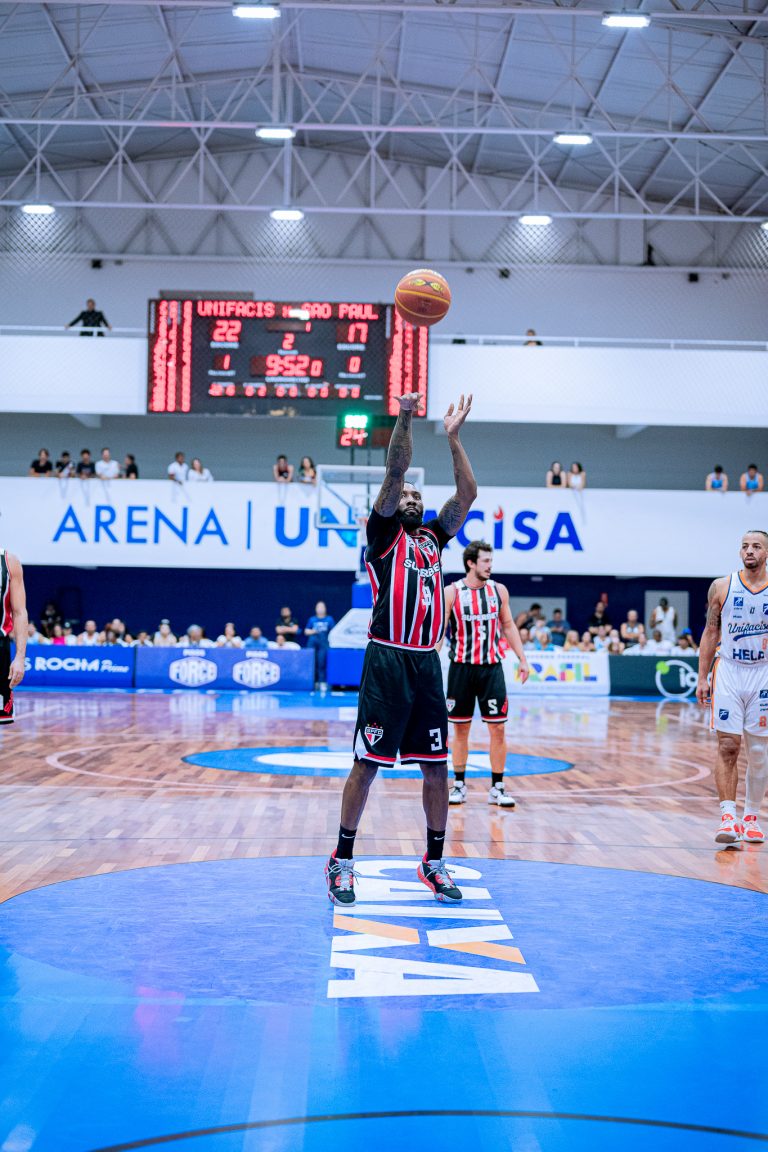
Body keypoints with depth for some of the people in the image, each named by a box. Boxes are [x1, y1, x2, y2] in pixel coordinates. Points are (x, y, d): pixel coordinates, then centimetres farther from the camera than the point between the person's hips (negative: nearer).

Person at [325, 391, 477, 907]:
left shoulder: (433, 538, 18)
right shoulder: (384, 534, 5)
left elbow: (467, 492, 9)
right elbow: (394, 474, -8)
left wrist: (453, 435, 7)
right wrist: (404, 420, -14)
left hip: (427, 663, 5)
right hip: (387, 661, -5)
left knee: (437, 766, 7)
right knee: (367, 764, -2)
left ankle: (435, 863, 18)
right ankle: (343, 861, 8)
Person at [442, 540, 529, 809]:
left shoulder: (499, 590, 4)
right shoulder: (451, 592, -6)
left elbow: (509, 626, 13)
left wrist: (522, 658, 7)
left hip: (491, 668, 2)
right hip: (461, 667, -2)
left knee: (498, 729, -1)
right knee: (460, 729, 6)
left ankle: (497, 788, 7)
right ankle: (459, 785, 18)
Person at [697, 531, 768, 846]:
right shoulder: (721, 587, 1)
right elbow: (711, 633, 7)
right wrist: (702, 677, 4)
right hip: (728, 671, 0)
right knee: (727, 746, -10)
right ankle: (728, 817, -11)